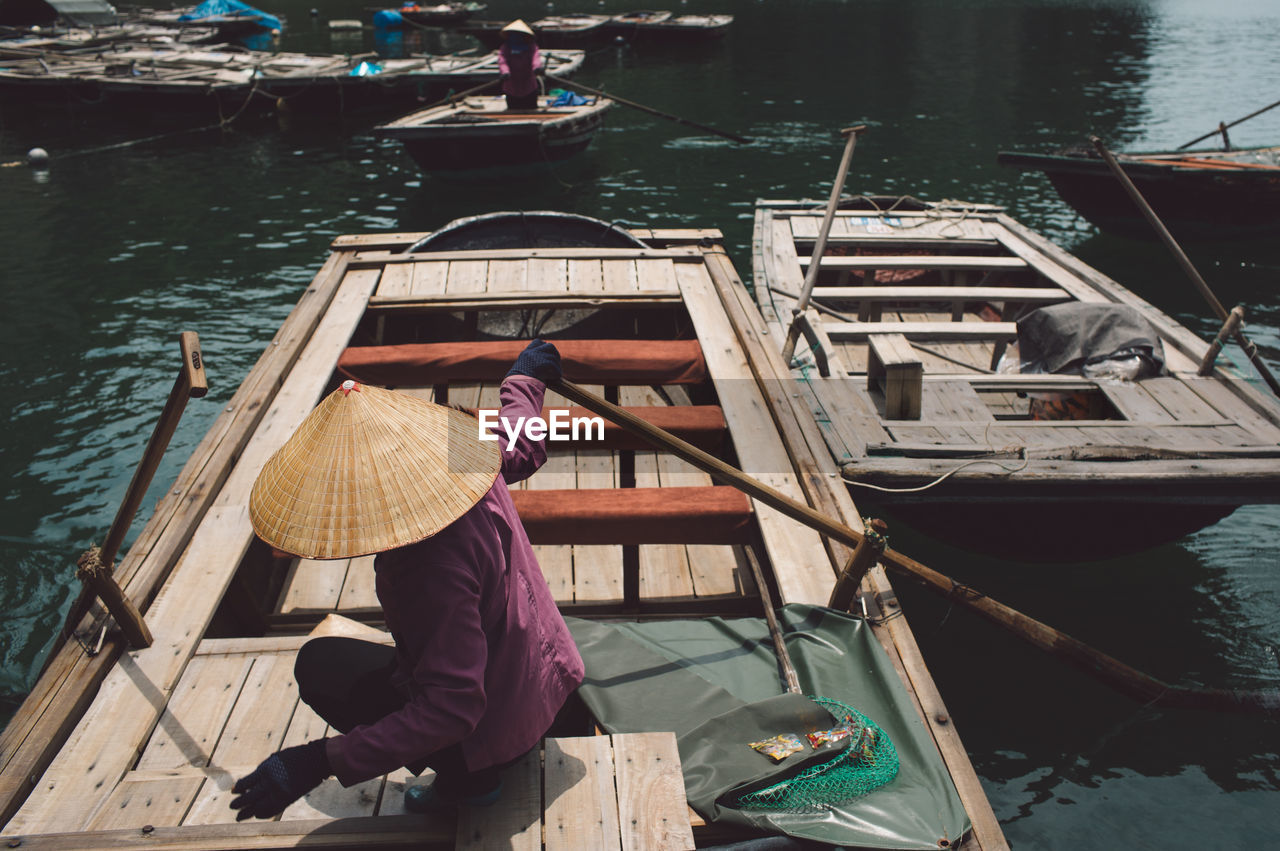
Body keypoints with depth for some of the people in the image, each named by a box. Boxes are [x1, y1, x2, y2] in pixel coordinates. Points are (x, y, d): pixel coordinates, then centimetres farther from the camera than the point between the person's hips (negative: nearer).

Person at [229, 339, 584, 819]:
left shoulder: (431, 570, -37)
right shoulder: (464, 456, -14)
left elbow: (451, 711, -36)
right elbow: (522, 447, 10)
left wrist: (318, 761, -39)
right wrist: (524, 381, 31)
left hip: (494, 732, -9)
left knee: (319, 664, -6)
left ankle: (465, 776, -1)